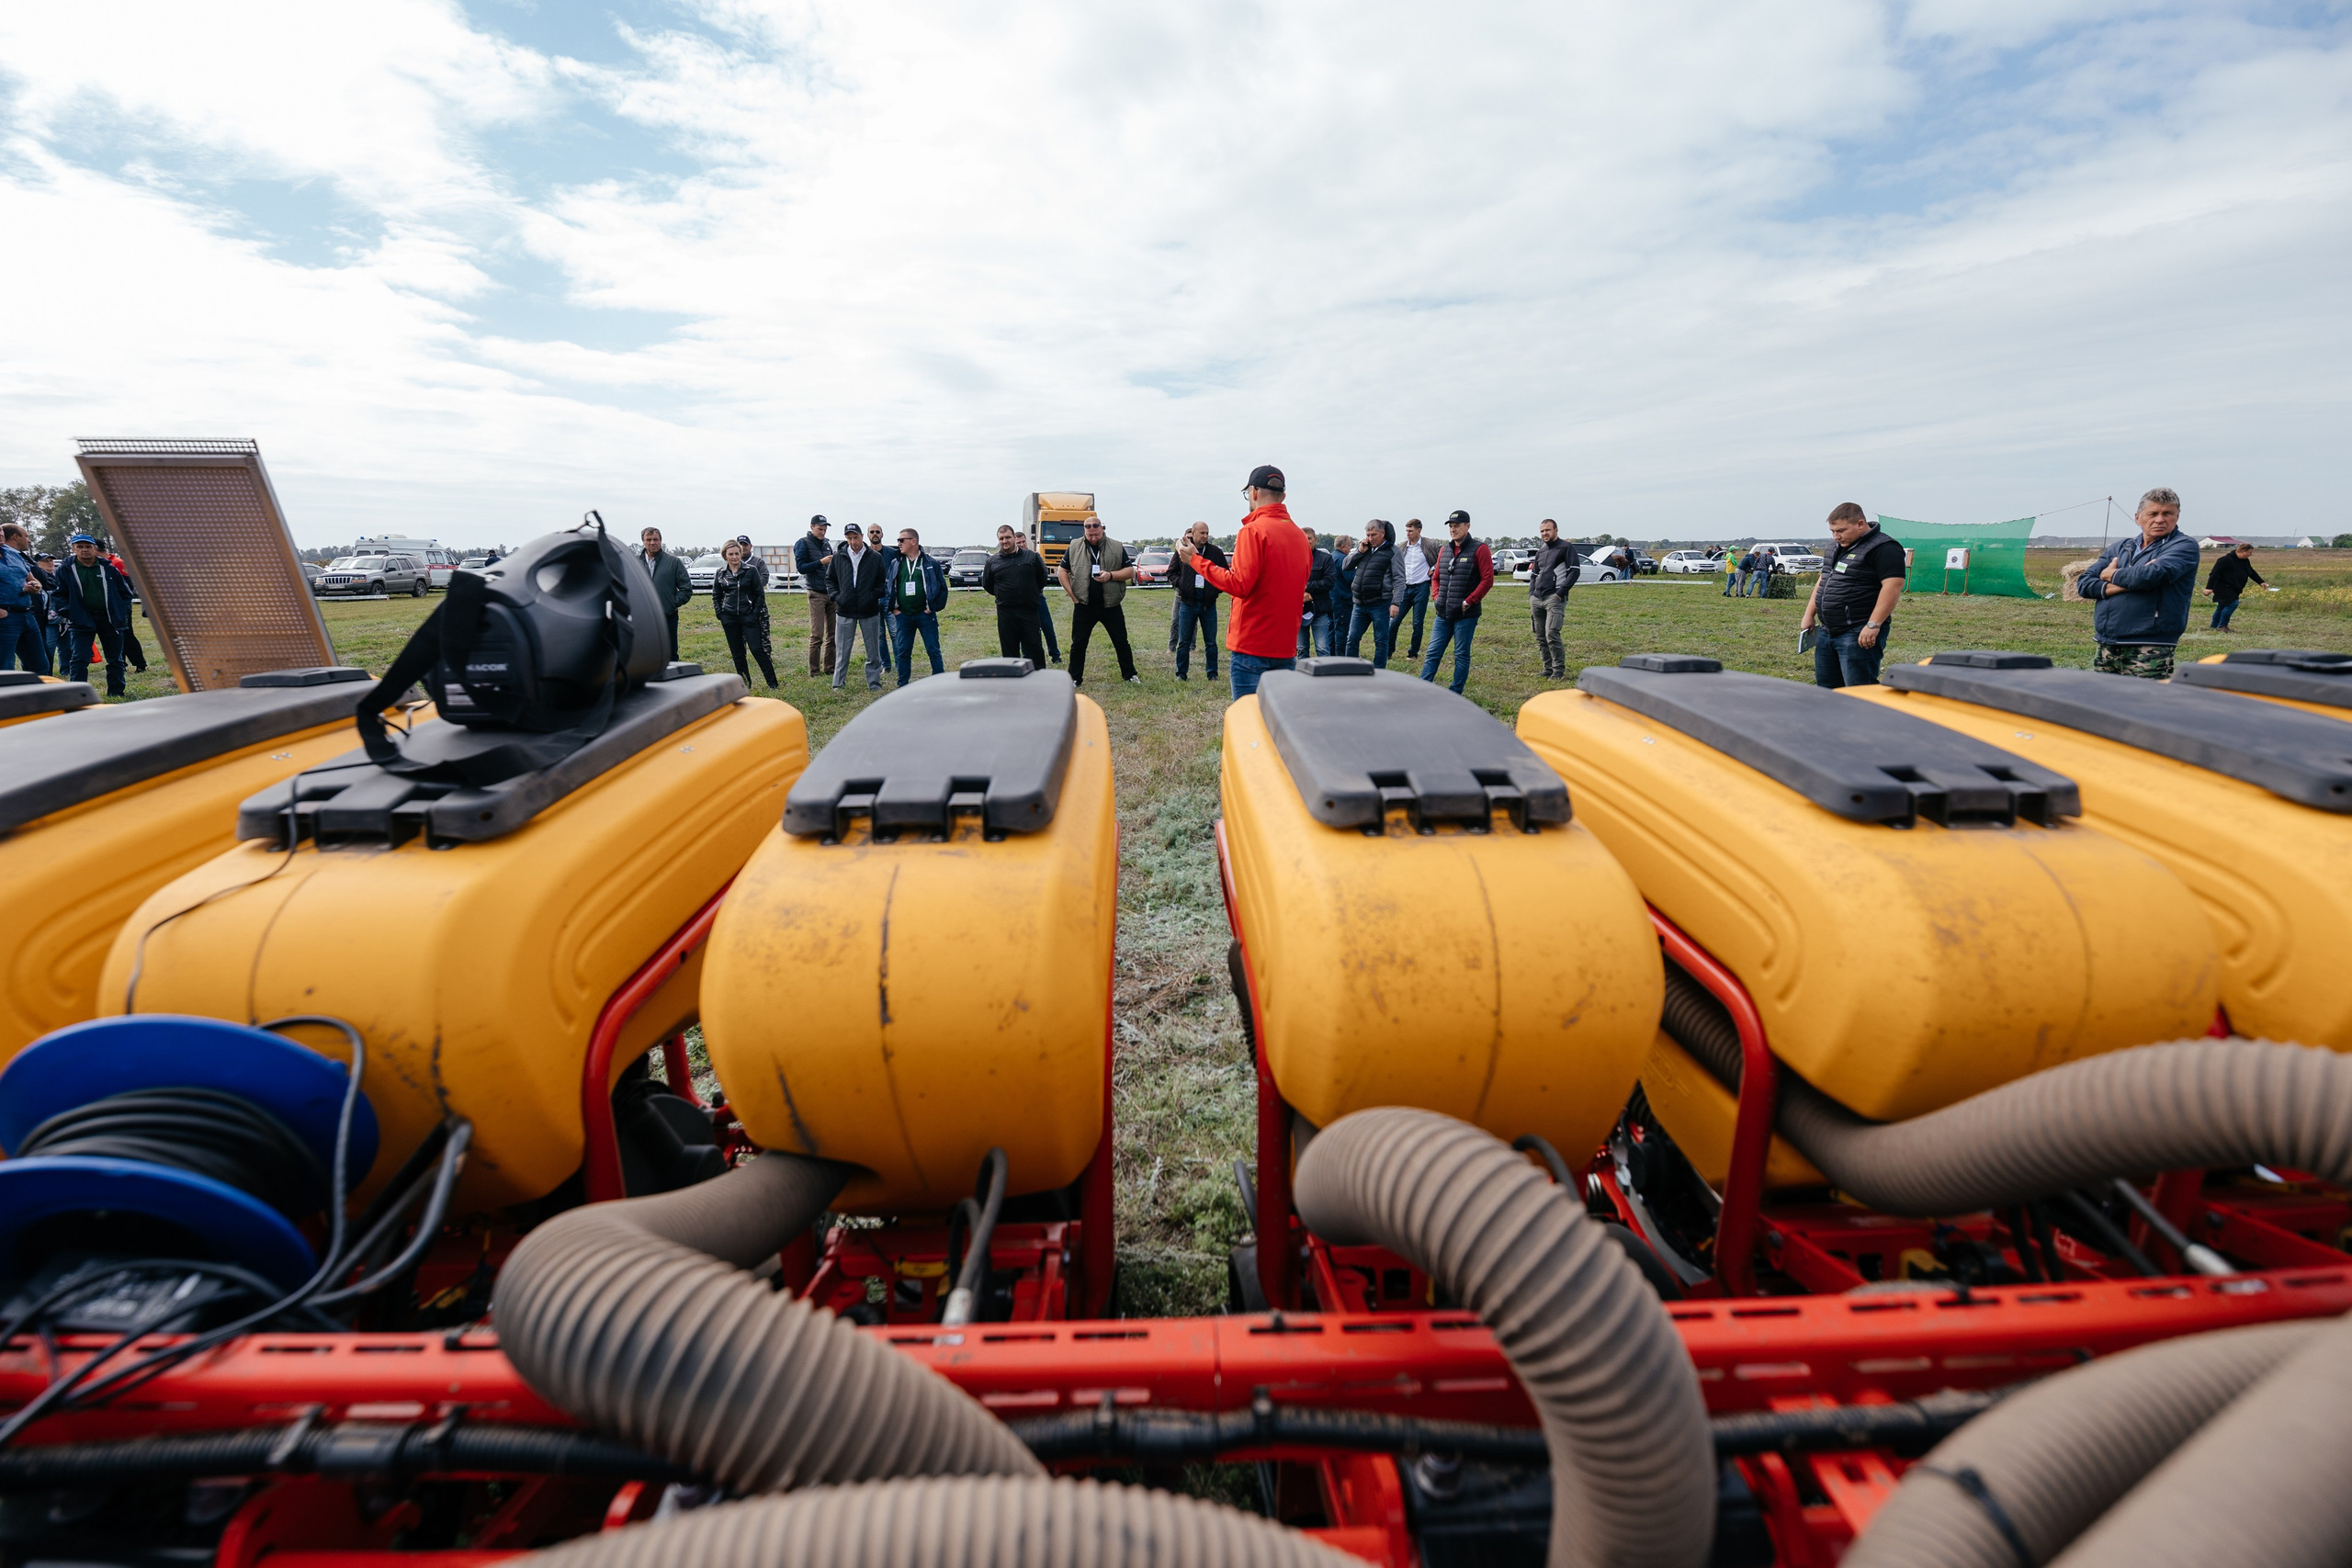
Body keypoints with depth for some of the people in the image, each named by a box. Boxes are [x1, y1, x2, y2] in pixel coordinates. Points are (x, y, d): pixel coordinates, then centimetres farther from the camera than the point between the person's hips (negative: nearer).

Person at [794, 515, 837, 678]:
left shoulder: (827, 543, 15)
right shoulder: (803, 543, -2)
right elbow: (800, 567, -9)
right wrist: (821, 562, -19)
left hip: (831, 593, 6)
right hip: (816, 594, -6)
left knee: (832, 634, 7)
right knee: (816, 635, -6)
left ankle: (829, 668, 16)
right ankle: (814, 672, 0)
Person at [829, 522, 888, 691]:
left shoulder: (875, 557, -1)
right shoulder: (838, 557, 4)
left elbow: (882, 582, 4)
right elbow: (830, 579, 14)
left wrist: (873, 596, -11)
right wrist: (836, 596, -1)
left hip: (870, 612, -1)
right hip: (845, 611, 1)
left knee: (873, 650, 6)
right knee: (842, 651, 5)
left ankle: (874, 682, 17)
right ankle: (838, 683, 14)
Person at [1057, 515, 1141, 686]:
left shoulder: (1117, 548, 0)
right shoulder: (1074, 548, 2)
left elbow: (1130, 571, 0)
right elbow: (1062, 571, 8)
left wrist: (1111, 575, -17)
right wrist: (1072, 594, 0)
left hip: (1111, 606, 0)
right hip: (1084, 606, 1)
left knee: (1121, 642, 6)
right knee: (1078, 643, 4)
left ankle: (1129, 674, 21)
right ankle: (1074, 679, 15)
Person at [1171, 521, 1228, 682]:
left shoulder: (1216, 552, 1)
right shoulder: (1182, 550, 1)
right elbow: (1171, 572, 11)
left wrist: (1216, 588, -4)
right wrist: (1180, 584, -5)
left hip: (1209, 604, 0)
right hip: (1188, 602, 0)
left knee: (1211, 643, 6)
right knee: (1184, 642, 6)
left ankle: (1212, 674, 15)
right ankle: (1181, 674, 15)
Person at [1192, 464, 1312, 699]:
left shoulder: (1253, 531, -12)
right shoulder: (1300, 535, 10)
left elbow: (1239, 585, -19)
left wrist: (1196, 561, -12)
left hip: (1251, 646, -7)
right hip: (1286, 646, 7)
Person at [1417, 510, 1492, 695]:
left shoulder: (1479, 550, -6)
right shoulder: (1445, 550, 12)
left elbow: (1487, 579, -10)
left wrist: (1469, 601, -14)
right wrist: (1436, 596, 5)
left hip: (1465, 615, -5)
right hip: (1442, 614, 5)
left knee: (1461, 655, 4)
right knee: (1433, 653, 4)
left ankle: (1456, 694, 12)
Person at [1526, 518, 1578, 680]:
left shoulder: (1566, 548, 1)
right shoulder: (1540, 552, 22)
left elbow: (1574, 572, -7)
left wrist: (1560, 592, -15)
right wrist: (1531, 594, 12)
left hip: (1554, 598, -7)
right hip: (1537, 599, 7)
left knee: (1551, 634, -16)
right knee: (1540, 637, 7)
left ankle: (1559, 671, -9)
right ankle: (1548, 670, 15)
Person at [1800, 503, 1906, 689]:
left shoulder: (1883, 548, -11)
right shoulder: (1836, 546, 16)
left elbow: (1893, 585, -20)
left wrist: (1873, 626, -25)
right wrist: (1809, 614, 17)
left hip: (1860, 634, -9)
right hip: (1827, 632, 9)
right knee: (1825, 687, 13)